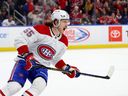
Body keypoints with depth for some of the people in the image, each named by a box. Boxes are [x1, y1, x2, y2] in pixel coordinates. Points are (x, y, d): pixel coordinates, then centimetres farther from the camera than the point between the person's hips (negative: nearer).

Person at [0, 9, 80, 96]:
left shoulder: (63, 41, 7)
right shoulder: (41, 30, -15)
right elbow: (20, 40, -19)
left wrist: (67, 68, 9)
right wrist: (27, 55, -30)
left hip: (41, 68, 5)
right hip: (25, 62, -5)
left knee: (40, 84, -28)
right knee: (14, 86, -25)